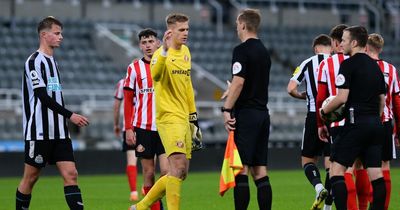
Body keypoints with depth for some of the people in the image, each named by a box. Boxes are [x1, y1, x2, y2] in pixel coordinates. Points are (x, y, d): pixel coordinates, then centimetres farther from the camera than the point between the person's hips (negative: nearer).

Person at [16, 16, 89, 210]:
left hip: (59, 132, 8)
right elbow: (42, 96, -17)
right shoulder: (35, 61, -9)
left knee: (71, 174, -4)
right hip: (39, 131, -8)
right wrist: (70, 115, -18)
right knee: (31, 177, 1)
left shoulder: (53, 61, 17)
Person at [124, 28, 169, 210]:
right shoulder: (134, 68, 4)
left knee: (166, 171, -12)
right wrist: (128, 128, -2)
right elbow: (128, 101, 5)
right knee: (148, 173, 3)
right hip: (143, 128, 0)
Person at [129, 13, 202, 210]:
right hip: (169, 118, -9)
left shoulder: (185, 52, 15)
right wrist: (164, 51, -49)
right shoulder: (161, 54, -12)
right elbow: (155, 75, -35)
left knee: (181, 173, 9)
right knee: (178, 165, -19)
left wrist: (193, 116, 25)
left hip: (183, 119, 9)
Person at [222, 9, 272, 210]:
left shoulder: (242, 50, -10)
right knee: (260, 171, 7)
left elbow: (239, 82, -19)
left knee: (241, 169, -8)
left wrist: (227, 109, -18)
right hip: (263, 113, 8)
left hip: (246, 114, -8)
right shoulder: (264, 51, 15)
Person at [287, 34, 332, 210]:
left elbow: (291, 89, -4)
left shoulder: (307, 63, 2)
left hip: (314, 115, -1)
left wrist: (303, 96, 15)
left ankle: (319, 187, -18)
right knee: (331, 161, 6)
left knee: (308, 160, 9)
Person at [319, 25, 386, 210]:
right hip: (375, 124, 7)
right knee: (375, 173, 6)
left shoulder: (349, 64, -8)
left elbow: (342, 98, -14)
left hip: (356, 123, -7)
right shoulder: (375, 66, 15)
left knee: (337, 169, -4)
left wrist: (324, 111, 1)